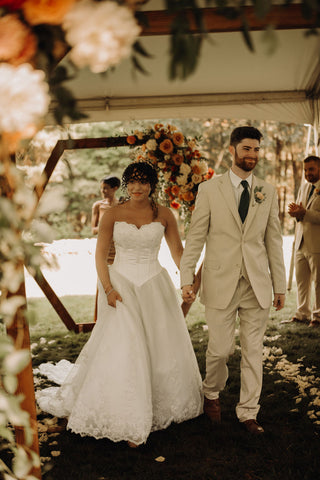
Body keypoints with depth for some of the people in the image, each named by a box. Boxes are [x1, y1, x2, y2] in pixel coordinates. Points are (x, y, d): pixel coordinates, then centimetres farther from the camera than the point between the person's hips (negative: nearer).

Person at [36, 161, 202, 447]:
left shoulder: (163, 215, 2)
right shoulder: (113, 215, -1)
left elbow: (178, 250, 6)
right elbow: (100, 255, -1)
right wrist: (108, 289, -13)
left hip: (154, 285, 2)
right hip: (120, 284, -2)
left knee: (162, 347, 9)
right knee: (122, 350, -7)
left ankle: (161, 407, 33)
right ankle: (128, 423, 4)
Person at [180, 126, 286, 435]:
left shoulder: (268, 192, 8)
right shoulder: (209, 190, 0)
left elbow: (273, 240, 9)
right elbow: (195, 236, 0)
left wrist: (279, 285, 8)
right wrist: (186, 278, -7)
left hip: (257, 284, 2)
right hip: (221, 282, -2)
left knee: (253, 351, 8)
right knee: (220, 349, 3)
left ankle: (248, 412, 23)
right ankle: (212, 393, 34)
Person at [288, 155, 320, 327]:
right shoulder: (304, 187, 14)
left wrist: (304, 213, -24)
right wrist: (295, 211, -4)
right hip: (301, 242, 7)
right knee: (301, 281, 13)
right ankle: (302, 313, 26)